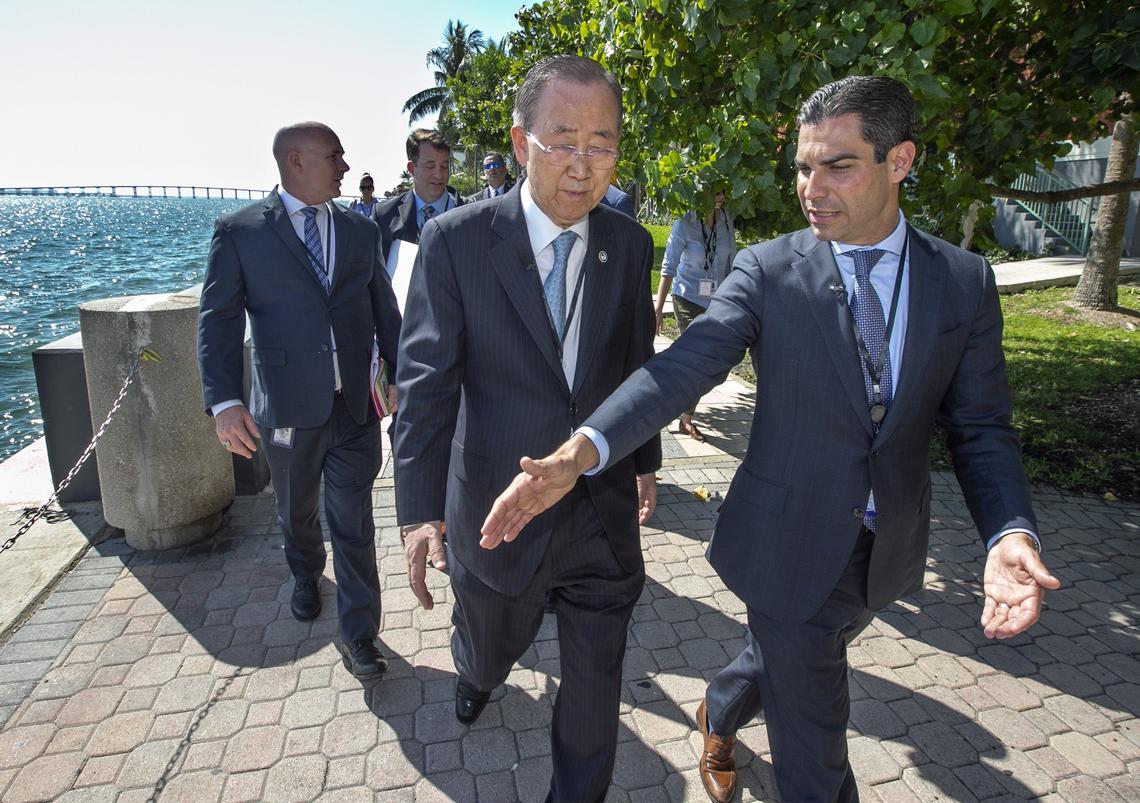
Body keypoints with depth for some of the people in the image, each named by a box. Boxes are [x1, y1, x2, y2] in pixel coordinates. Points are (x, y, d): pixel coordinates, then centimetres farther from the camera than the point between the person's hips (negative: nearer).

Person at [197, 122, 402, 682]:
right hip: (287, 407, -1)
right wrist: (224, 401, -18)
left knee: (354, 522, 4)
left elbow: (385, 312, 9)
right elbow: (218, 320, -8)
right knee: (296, 511, 21)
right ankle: (306, 576, 52)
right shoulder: (239, 230, -5)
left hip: (356, 406, 1)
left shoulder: (361, 231, 6)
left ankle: (358, 634, 17)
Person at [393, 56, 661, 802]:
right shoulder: (456, 240, -14)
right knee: (489, 646, 27)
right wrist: (420, 508, -16)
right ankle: (476, 677, 64)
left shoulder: (630, 244, -4)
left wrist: (645, 459, 15)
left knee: (596, 683, 13)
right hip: (498, 511, -1)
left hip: (604, 514, 2)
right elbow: (427, 382, -13)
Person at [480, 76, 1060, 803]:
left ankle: (719, 713, 61)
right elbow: (682, 367, -24)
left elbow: (981, 428, -4)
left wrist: (1011, 532, -22)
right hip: (790, 545, -4)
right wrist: (580, 452, -39)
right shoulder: (769, 271, -13)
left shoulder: (965, 281, -4)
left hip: (888, 551, 4)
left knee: (790, 659, 29)